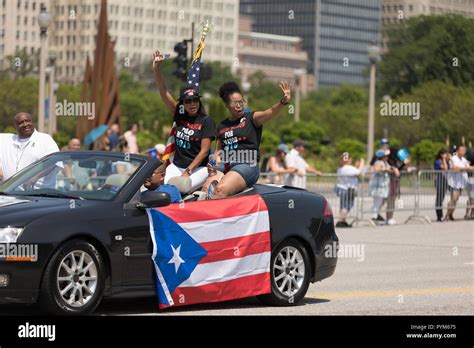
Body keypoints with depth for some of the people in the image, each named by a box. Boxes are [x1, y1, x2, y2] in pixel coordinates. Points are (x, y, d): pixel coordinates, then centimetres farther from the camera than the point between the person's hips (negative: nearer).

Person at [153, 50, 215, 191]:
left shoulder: (206, 121, -7)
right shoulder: (180, 115, 6)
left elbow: (204, 151, -11)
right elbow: (164, 92, 1)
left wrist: (188, 172, -17)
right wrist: (157, 68, -10)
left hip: (198, 169, -4)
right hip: (176, 166, 4)